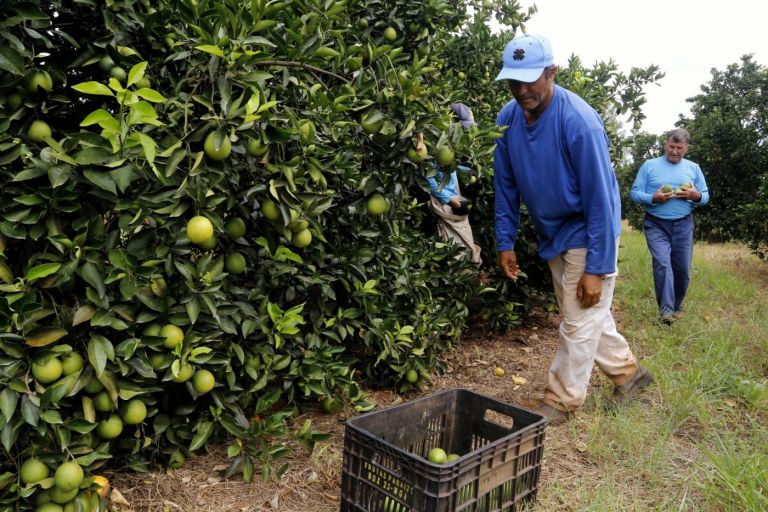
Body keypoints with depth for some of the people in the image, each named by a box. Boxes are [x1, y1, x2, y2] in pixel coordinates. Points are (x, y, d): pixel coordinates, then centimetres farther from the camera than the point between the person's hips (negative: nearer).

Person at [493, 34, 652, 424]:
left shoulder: (579, 122, -27)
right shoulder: (507, 119, -8)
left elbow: (600, 199, -25)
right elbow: (506, 186, 1)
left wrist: (596, 267, -24)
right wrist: (505, 242, 0)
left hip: (587, 232, -7)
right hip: (552, 233, 7)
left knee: (580, 321, 2)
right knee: (587, 313, 19)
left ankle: (561, 401, 18)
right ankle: (628, 371, 40)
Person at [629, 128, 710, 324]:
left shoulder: (693, 168, 11)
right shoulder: (649, 165, 2)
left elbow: (706, 196, 12)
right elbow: (634, 193, -1)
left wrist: (696, 196, -12)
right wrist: (653, 198, -20)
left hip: (683, 225, 3)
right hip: (656, 224, -3)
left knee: (683, 268, 6)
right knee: (662, 264, -18)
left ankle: (676, 305, 25)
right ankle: (666, 309, -18)